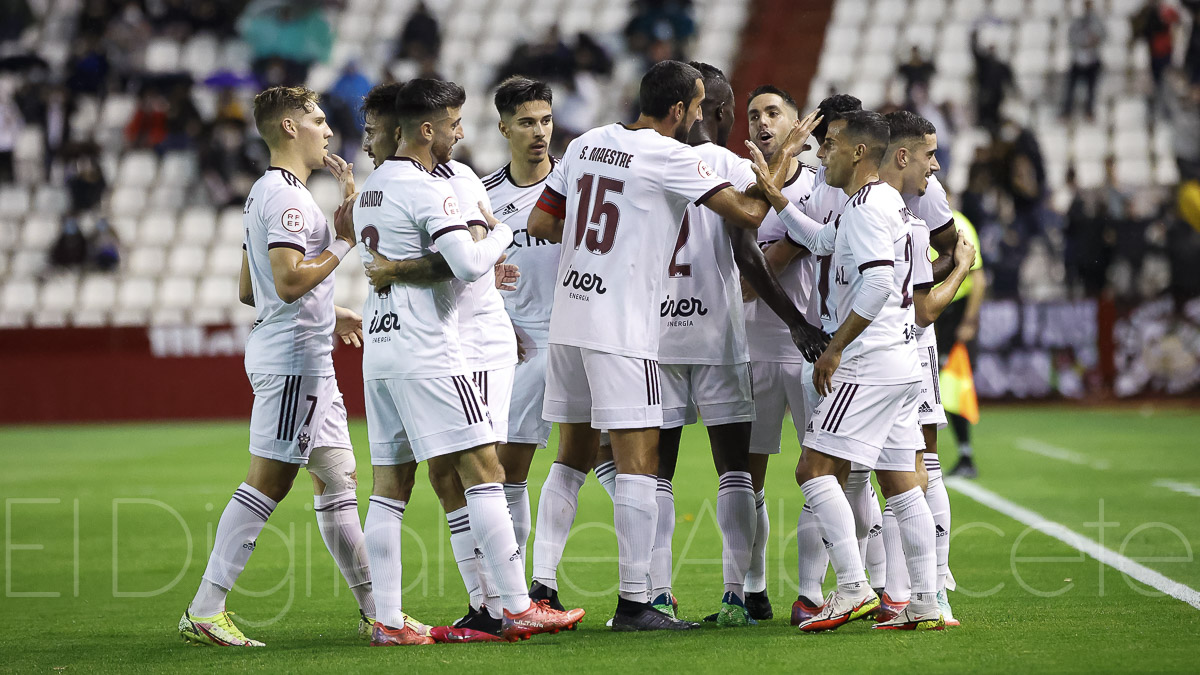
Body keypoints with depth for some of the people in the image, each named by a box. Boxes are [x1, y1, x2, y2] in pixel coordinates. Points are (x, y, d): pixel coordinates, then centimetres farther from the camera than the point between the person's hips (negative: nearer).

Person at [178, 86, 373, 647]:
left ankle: (374, 610, 15)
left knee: (338, 478, 11)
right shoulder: (285, 196, -14)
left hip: (308, 359, 11)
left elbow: (249, 290, 23)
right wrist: (344, 239, -14)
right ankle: (204, 611, -10)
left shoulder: (265, 194, 19)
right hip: (293, 355, -11)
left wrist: (329, 316, 26)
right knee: (268, 482, -10)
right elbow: (289, 281, -24)